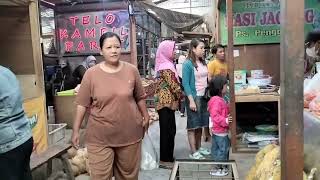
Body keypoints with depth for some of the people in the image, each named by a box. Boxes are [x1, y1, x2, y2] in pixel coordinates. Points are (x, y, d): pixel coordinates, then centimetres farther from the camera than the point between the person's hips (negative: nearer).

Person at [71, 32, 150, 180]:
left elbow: (140, 97, 9)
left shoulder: (132, 70, -2)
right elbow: (82, 104, -3)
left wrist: (145, 117, 14)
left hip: (129, 134, 2)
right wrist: (76, 130, -1)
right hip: (99, 137, -1)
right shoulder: (91, 73, -6)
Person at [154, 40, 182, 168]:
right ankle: (165, 160, 7)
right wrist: (181, 96, -1)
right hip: (167, 102, -10)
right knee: (168, 131, -2)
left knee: (169, 130, 15)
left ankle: (167, 157, 24)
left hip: (165, 101, 10)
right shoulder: (166, 67, -16)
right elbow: (173, 85, -18)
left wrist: (177, 97, 14)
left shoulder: (164, 65, 14)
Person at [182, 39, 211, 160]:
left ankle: (199, 147, 27)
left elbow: (206, 80, 14)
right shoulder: (188, 64, -11)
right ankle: (193, 152, 9)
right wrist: (191, 100, -18)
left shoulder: (203, 62, 9)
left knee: (200, 124, 14)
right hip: (194, 97, -7)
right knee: (193, 125, 1)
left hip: (203, 97, 7)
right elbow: (185, 84, -14)